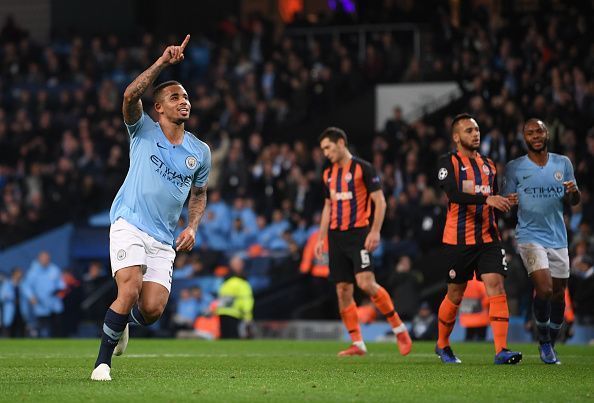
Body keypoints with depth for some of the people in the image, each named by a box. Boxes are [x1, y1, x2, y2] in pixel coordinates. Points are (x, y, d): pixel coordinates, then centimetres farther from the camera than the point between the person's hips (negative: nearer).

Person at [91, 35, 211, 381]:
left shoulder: (200, 151, 10)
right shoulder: (143, 131, 0)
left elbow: (199, 194, 23)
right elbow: (130, 96, -20)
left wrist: (192, 227, 5)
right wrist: (163, 63, -26)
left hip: (164, 240, 4)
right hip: (129, 226, -4)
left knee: (152, 309, -9)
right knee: (130, 291, -24)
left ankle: (122, 322, 29)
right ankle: (103, 362, -8)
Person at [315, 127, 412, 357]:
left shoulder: (363, 168, -4)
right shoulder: (328, 174, 16)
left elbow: (380, 202, -7)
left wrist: (375, 232, -17)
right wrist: (321, 238, 18)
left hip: (358, 234, -7)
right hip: (336, 236, 7)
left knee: (366, 283, -20)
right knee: (343, 291, 1)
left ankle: (399, 329, -6)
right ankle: (358, 344, 6)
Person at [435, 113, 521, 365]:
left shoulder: (488, 165, 15)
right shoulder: (448, 162, -4)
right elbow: (454, 195, -22)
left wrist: (506, 203, 2)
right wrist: (486, 198, -33)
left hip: (488, 238, 4)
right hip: (458, 240, -4)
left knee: (496, 286, -12)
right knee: (455, 295, 6)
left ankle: (501, 350, -18)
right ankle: (442, 345, 28)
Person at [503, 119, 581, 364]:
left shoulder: (563, 163, 8)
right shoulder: (514, 168, 1)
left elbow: (573, 202, 15)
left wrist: (573, 192, -9)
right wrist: (508, 202, -19)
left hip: (558, 238, 4)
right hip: (530, 236, -3)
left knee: (558, 295, 5)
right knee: (544, 289, -20)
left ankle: (551, 344, 24)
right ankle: (544, 342, 0)